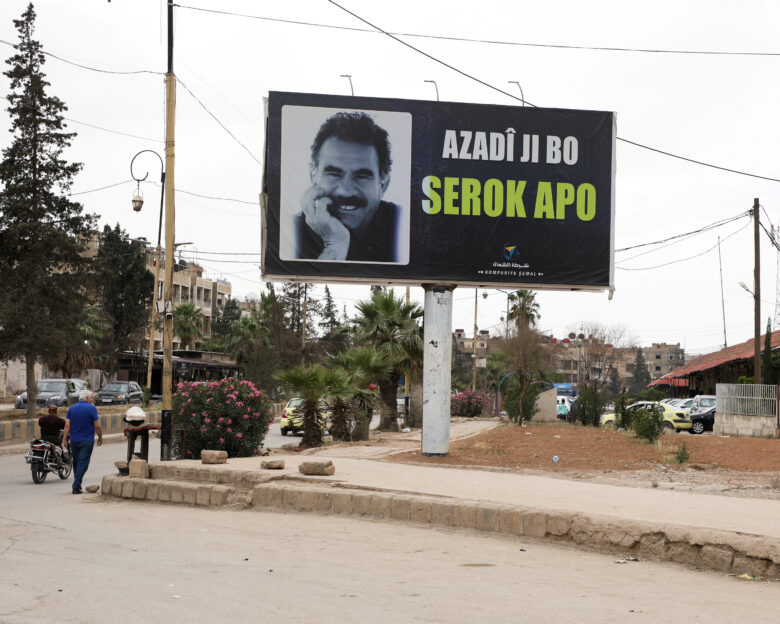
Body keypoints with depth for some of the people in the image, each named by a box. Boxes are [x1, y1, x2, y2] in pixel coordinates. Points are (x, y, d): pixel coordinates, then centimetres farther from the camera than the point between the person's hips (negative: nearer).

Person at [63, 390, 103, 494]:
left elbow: (67, 425, 1)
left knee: (76, 462, 16)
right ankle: (76, 486, -11)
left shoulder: (72, 408, 6)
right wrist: (100, 437, 4)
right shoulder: (91, 408, -7)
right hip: (87, 441, -5)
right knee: (83, 463, -4)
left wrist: (64, 439, 2)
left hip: (74, 440, 5)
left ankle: (77, 485, 23)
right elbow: (97, 426, -8)